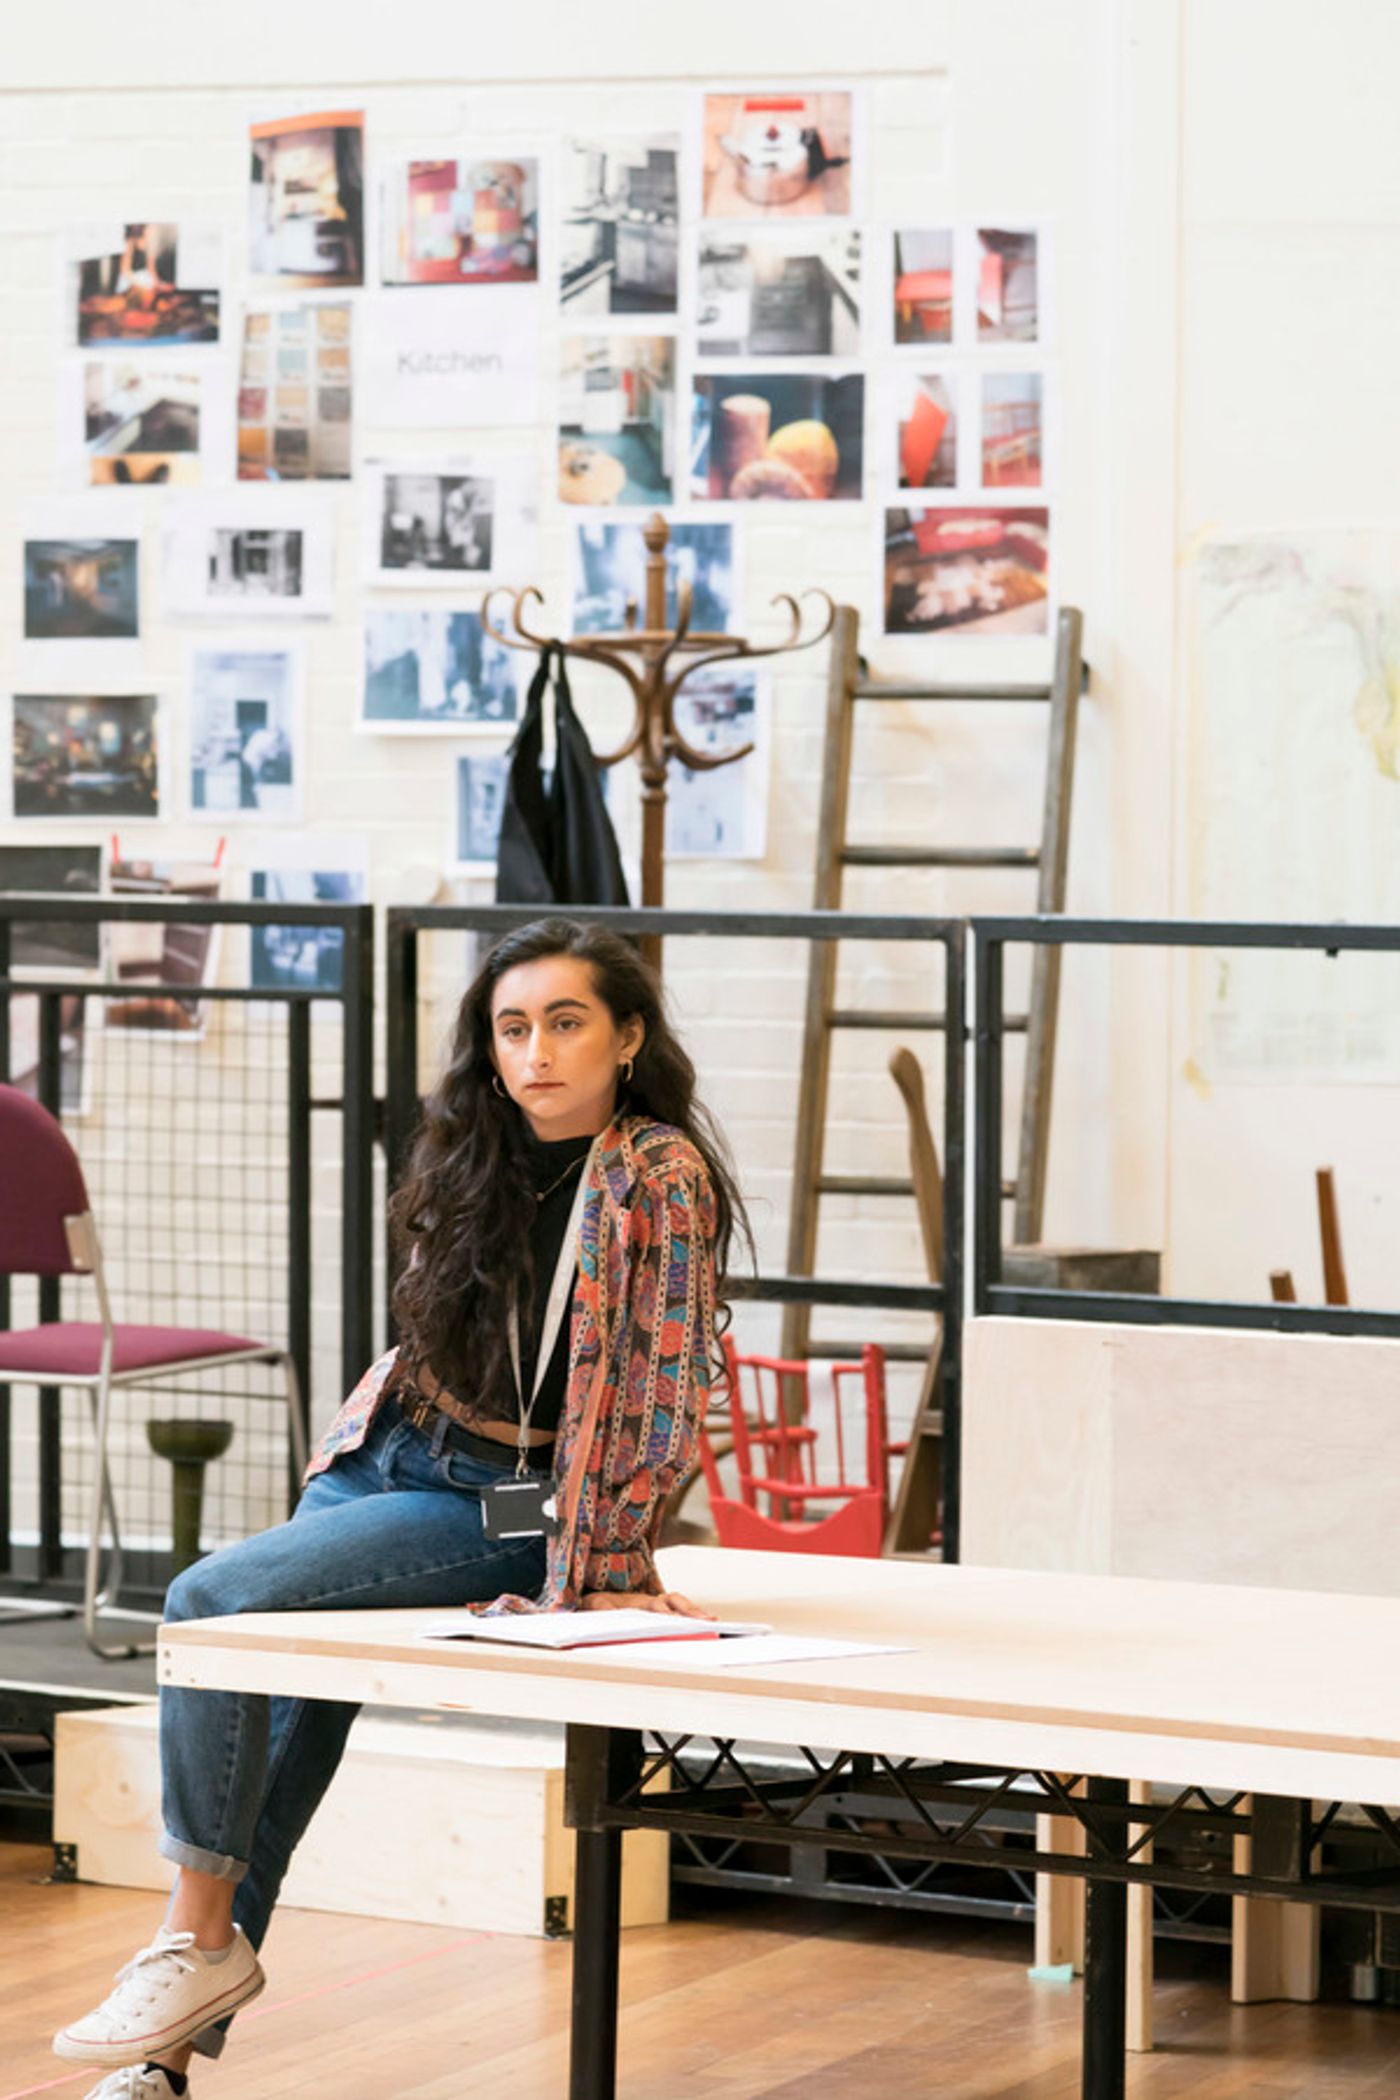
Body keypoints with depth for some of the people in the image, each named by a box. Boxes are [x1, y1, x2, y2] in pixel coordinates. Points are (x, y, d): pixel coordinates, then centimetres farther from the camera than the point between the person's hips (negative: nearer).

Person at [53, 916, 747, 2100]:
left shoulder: (659, 1178, -15)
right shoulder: (482, 1155, 8)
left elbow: (666, 1387, -16)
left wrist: (612, 1568, -16)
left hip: (504, 1503, -7)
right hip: (385, 1456, 7)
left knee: (216, 1603, -22)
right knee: (283, 1725, -3)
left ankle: (202, 1942, -13)